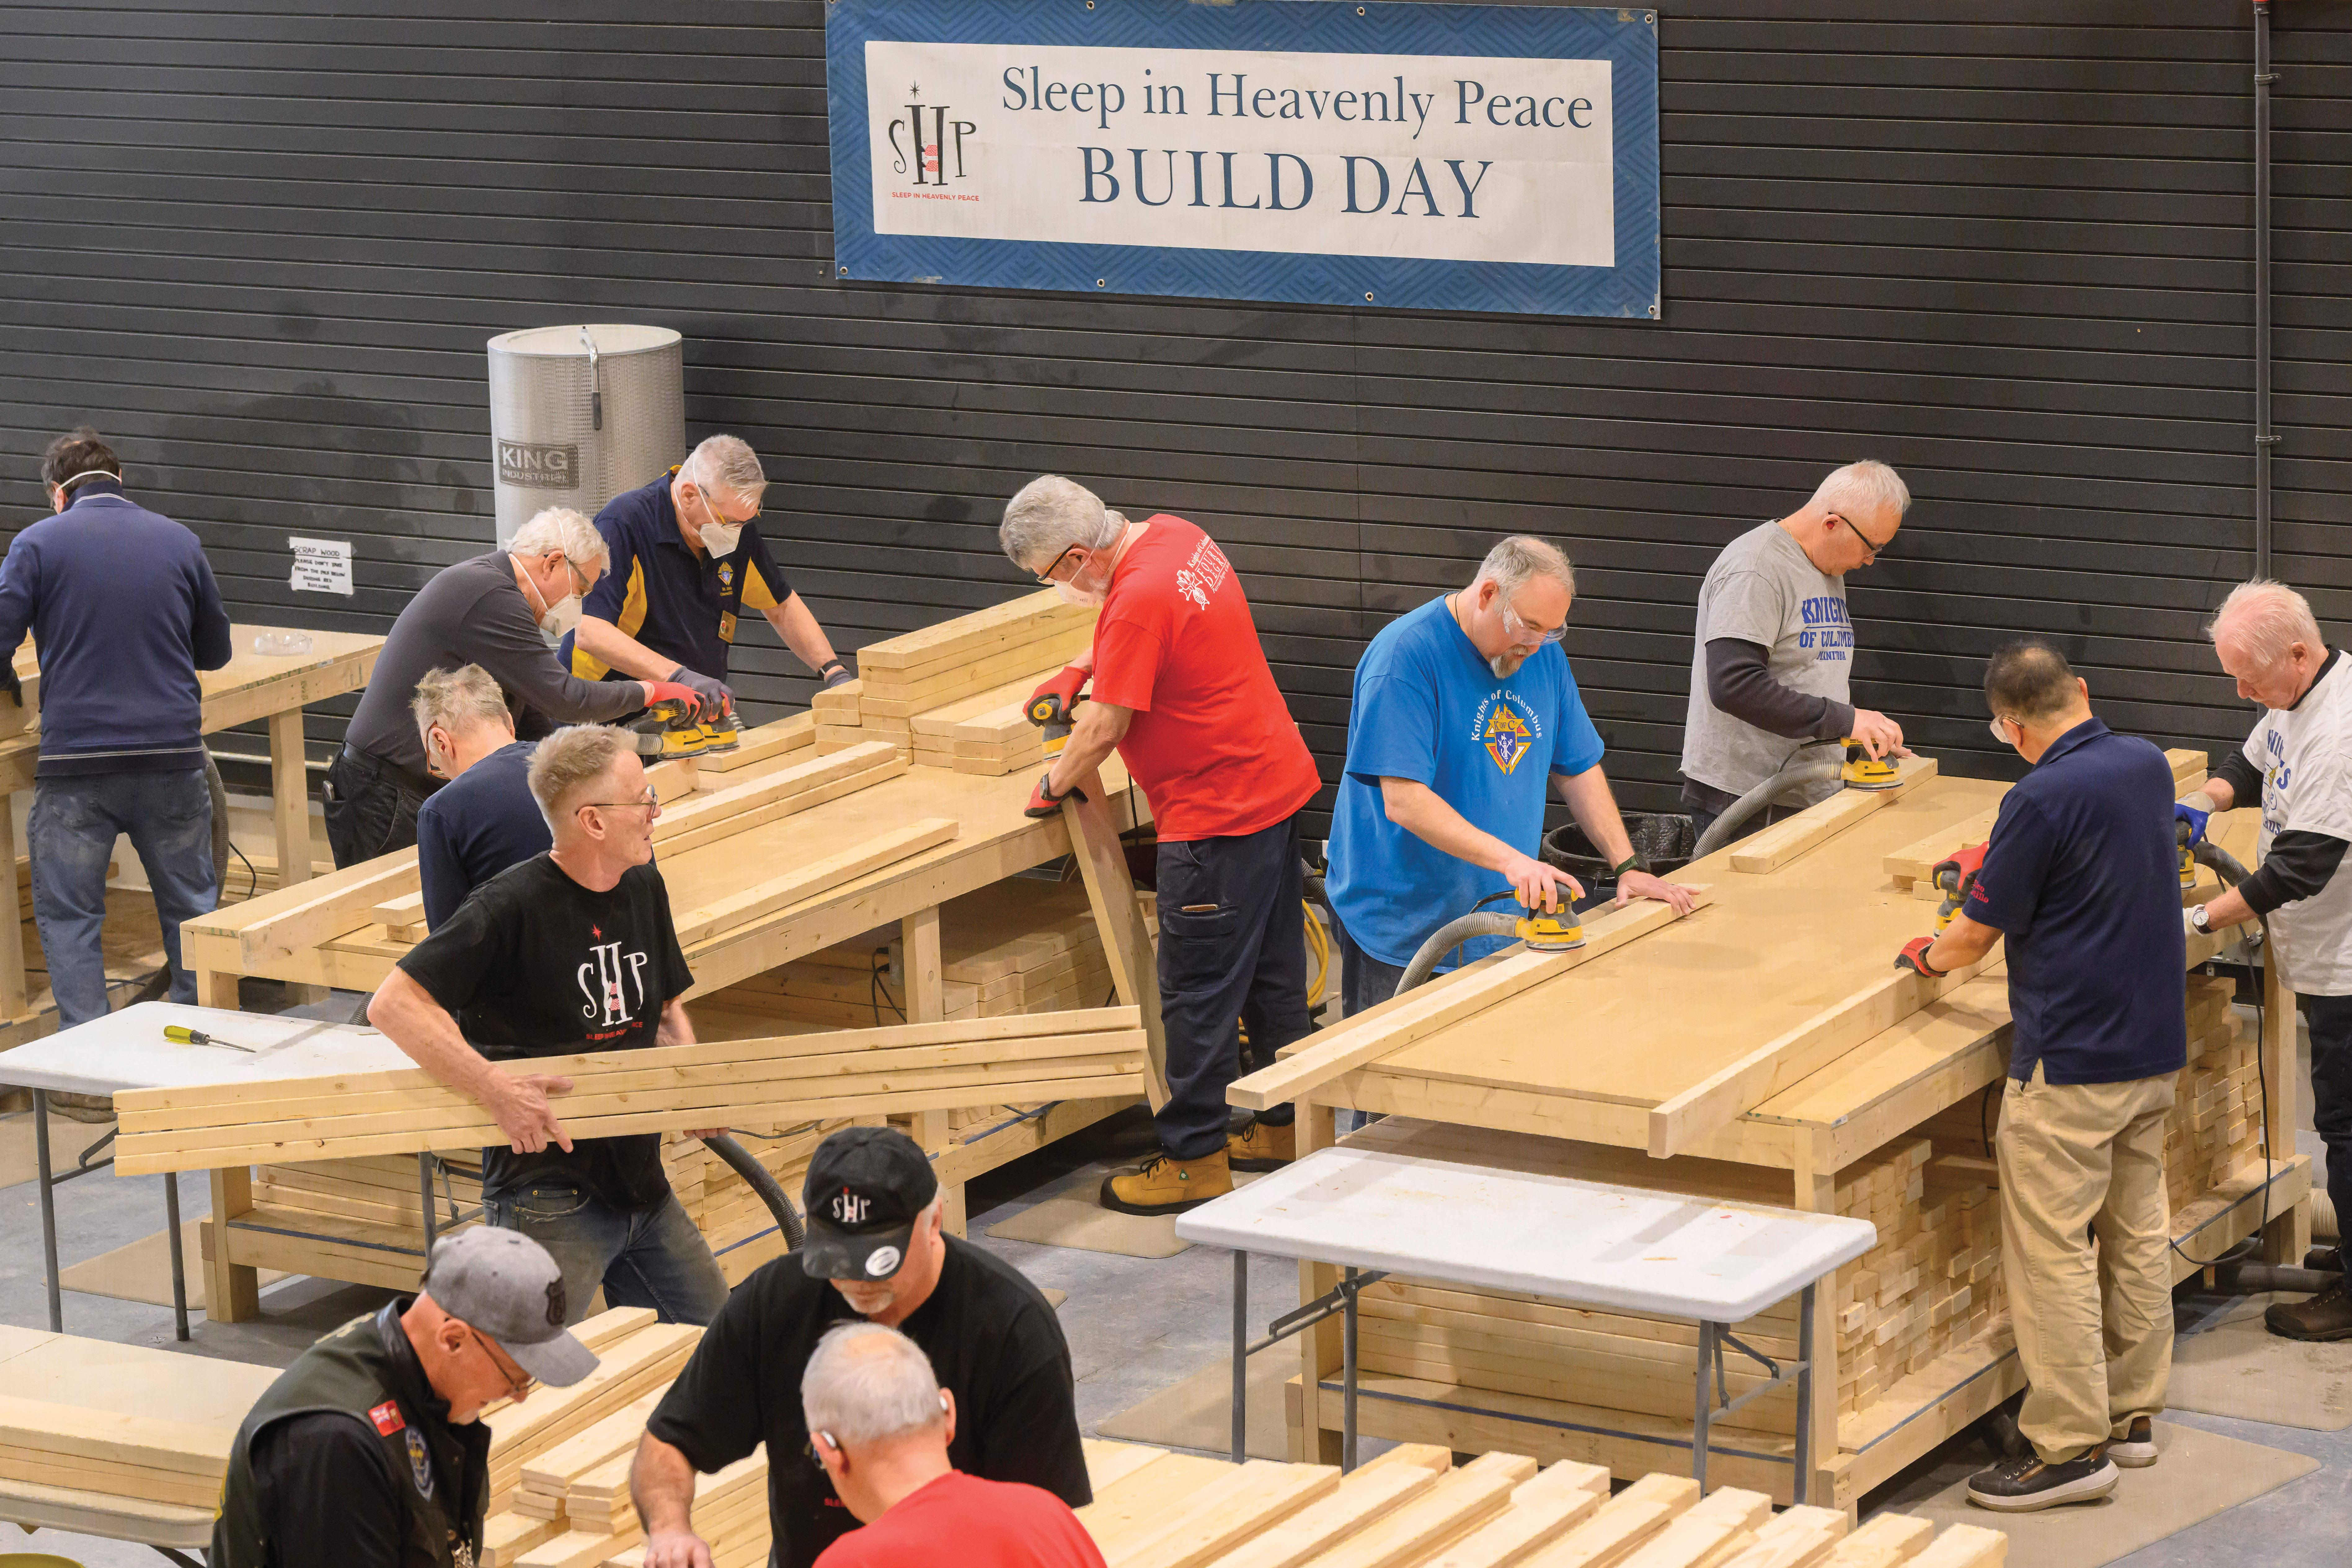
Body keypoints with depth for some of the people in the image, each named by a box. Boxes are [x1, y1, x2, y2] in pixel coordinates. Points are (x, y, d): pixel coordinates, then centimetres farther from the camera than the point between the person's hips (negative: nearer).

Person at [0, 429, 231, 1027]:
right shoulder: (179, 541, 7)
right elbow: (215, 651, 17)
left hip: (78, 758, -3)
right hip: (173, 754, 3)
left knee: (68, 915, 6)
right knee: (191, 905, 16)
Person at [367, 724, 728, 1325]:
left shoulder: (643, 888, 7)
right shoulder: (513, 907, -18)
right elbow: (393, 1006, -22)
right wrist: (496, 1088, -29)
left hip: (643, 1183, 7)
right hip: (549, 1198, -7)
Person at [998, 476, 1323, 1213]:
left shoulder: (1139, 601, -24)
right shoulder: (1176, 536, 5)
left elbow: (1104, 730, -18)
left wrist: (1052, 787, -1)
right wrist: (1084, 668, 19)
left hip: (1218, 820, -10)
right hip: (1278, 784, 10)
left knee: (1198, 994, -2)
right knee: (1272, 973, 18)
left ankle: (1194, 1161, 5)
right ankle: (1288, 1125, 29)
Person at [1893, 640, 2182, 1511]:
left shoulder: (2042, 801, -20)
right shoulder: (2149, 767, 4)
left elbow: (1976, 938, -11)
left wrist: (1926, 956, 9)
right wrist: (1999, 864, 28)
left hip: (2070, 1063, -9)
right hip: (2157, 1048, 9)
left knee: (2052, 1251, -3)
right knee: (2139, 1233, 16)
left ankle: (2070, 1446, -2)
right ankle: (2132, 1413, 25)